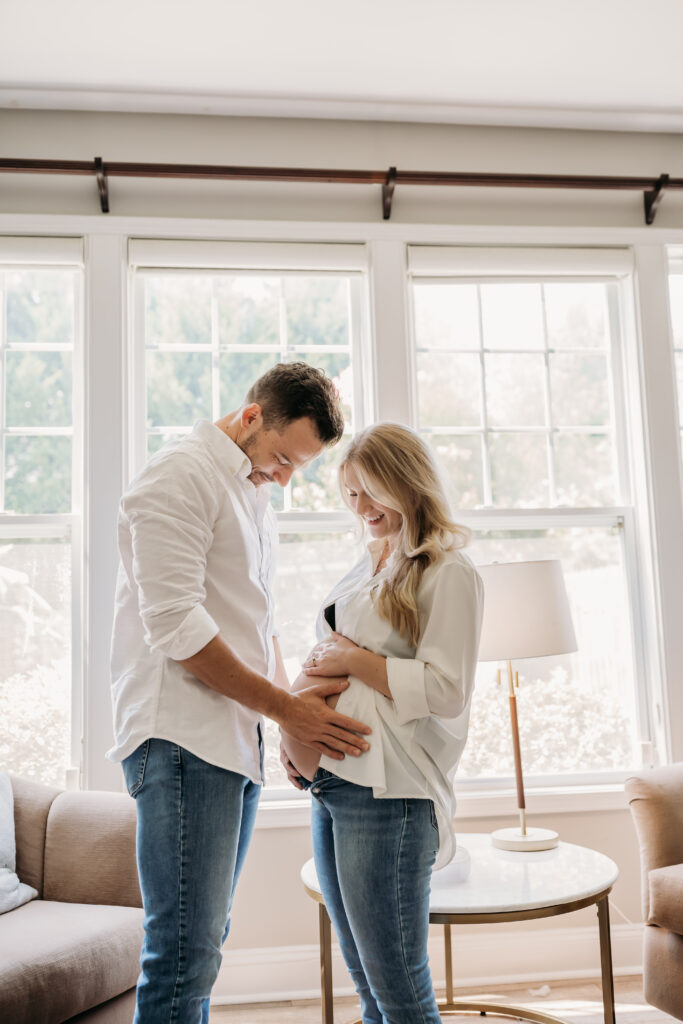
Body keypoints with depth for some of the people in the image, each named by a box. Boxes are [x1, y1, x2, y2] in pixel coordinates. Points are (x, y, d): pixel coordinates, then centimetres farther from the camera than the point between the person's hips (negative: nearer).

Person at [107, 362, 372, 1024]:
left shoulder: (253, 497, 21)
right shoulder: (181, 477, -8)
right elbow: (175, 626, -17)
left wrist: (296, 715, 11)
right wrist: (285, 708, -12)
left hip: (239, 739, 9)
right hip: (184, 737, -9)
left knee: (203, 943, 14)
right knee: (185, 952, -7)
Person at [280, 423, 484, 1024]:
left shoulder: (448, 574, -6)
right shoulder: (366, 573, 18)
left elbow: (445, 690, -14)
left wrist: (355, 660, -10)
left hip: (387, 792, -8)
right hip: (329, 784, 8)